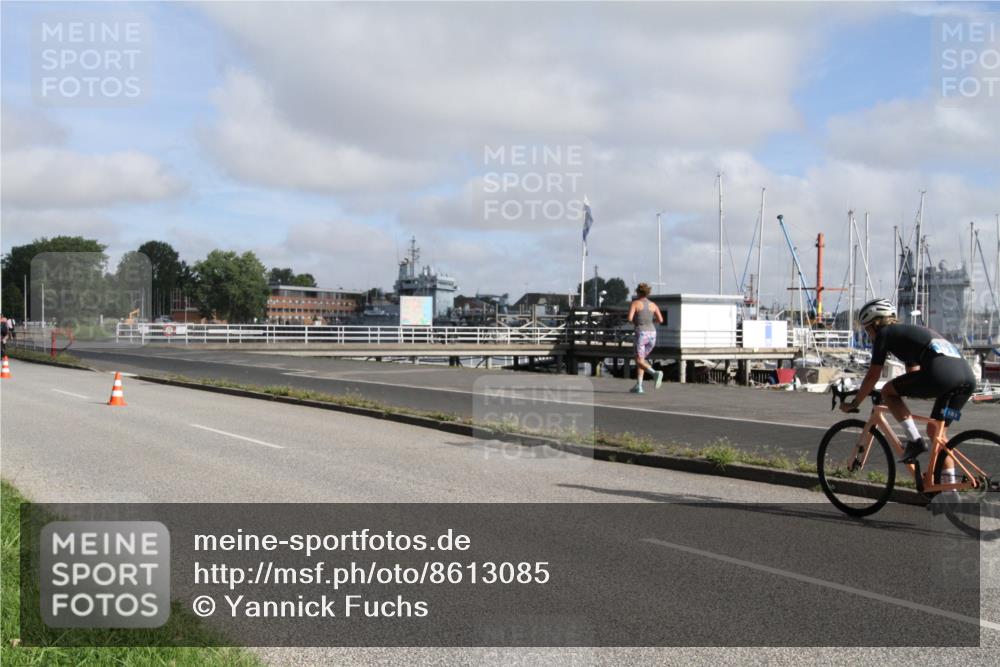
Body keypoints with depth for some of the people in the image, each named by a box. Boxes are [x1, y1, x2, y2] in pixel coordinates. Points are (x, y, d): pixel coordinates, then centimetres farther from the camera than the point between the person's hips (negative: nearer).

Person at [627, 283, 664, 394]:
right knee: (640, 359, 18)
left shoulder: (635, 303, -3)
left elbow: (629, 319, -13)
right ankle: (638, 386, 11)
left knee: (640, 362, -3)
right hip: (652, 334, 5)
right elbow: (660, 320, 0)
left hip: (641, 334, -5)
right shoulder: (653, 305, 8)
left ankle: (655, 373, -32)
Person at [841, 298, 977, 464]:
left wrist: (854, 404, 23)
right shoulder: (909, 331, 36)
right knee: (935, 430, 21)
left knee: (887, 391, 9)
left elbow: (872, 376, 12)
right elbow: (913, 375, 44)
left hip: (940, 372, -8)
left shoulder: (885, 333, 13)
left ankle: (914, 440, 1)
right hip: (968, 377, 8)